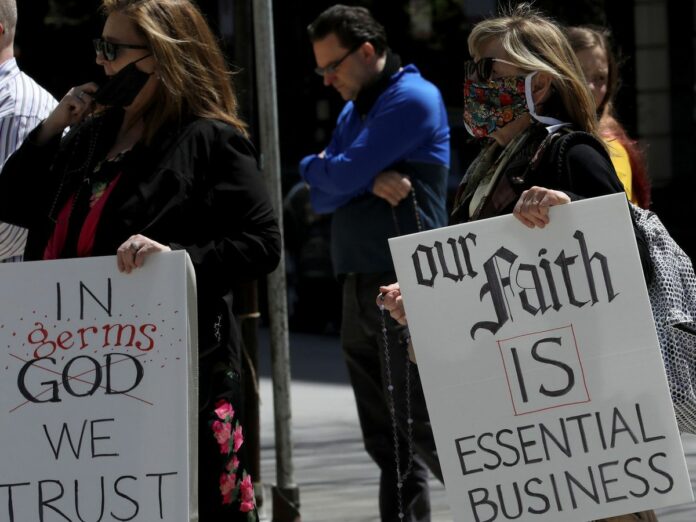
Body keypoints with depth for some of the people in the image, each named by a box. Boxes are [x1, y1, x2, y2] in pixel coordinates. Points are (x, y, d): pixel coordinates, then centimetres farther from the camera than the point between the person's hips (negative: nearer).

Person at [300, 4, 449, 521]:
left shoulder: (412, 99, -8)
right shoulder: (353, 112, 19)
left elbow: (339, 178, -15)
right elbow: (322, 198, 9)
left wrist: (315, 166, 7)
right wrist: (369, 182, -10)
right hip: (361, 286, 9)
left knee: (423, 432, -12)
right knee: (387, 441, 9)